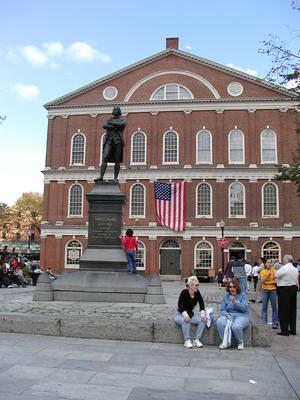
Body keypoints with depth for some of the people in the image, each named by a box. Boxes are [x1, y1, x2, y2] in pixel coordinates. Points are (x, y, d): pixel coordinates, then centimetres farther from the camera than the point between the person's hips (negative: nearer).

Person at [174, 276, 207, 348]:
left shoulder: (197, 293, -5)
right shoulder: (184, 292, -20)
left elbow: (201, 304, -6)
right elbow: (180, 306, -24)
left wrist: (202, 314, -23)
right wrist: (185, 315, -41)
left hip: (191, 314, 5)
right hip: (180, 315, -5)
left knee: (203, 320, -20)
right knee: (185, 320, -38)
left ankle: (196, 340, -16)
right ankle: (187, 341, -26)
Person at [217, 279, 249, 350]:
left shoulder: (242, 295, 4)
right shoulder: (226, 296, 11)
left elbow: (244, 308, -9)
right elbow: (222, 310, 7)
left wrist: (234, 302, -19)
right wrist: (227, 315, -14)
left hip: (241, 316, -3)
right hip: (229, 315, 3)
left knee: (236, 327, -36)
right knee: (219, 322, -31)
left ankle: (240, 342, -4)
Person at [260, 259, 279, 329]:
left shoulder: (274, 271, 1)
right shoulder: (262, 271, 4)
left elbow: (276, 281, -6)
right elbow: (262, 281, -7)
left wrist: (268, 282, -10)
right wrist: (267, 274, -12)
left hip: (273, 290, -1)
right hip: (265, 290, 1)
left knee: (274, 307, 1)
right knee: (264, 307, 4)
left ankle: (275, 323, 8)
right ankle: (264, 322, 10)